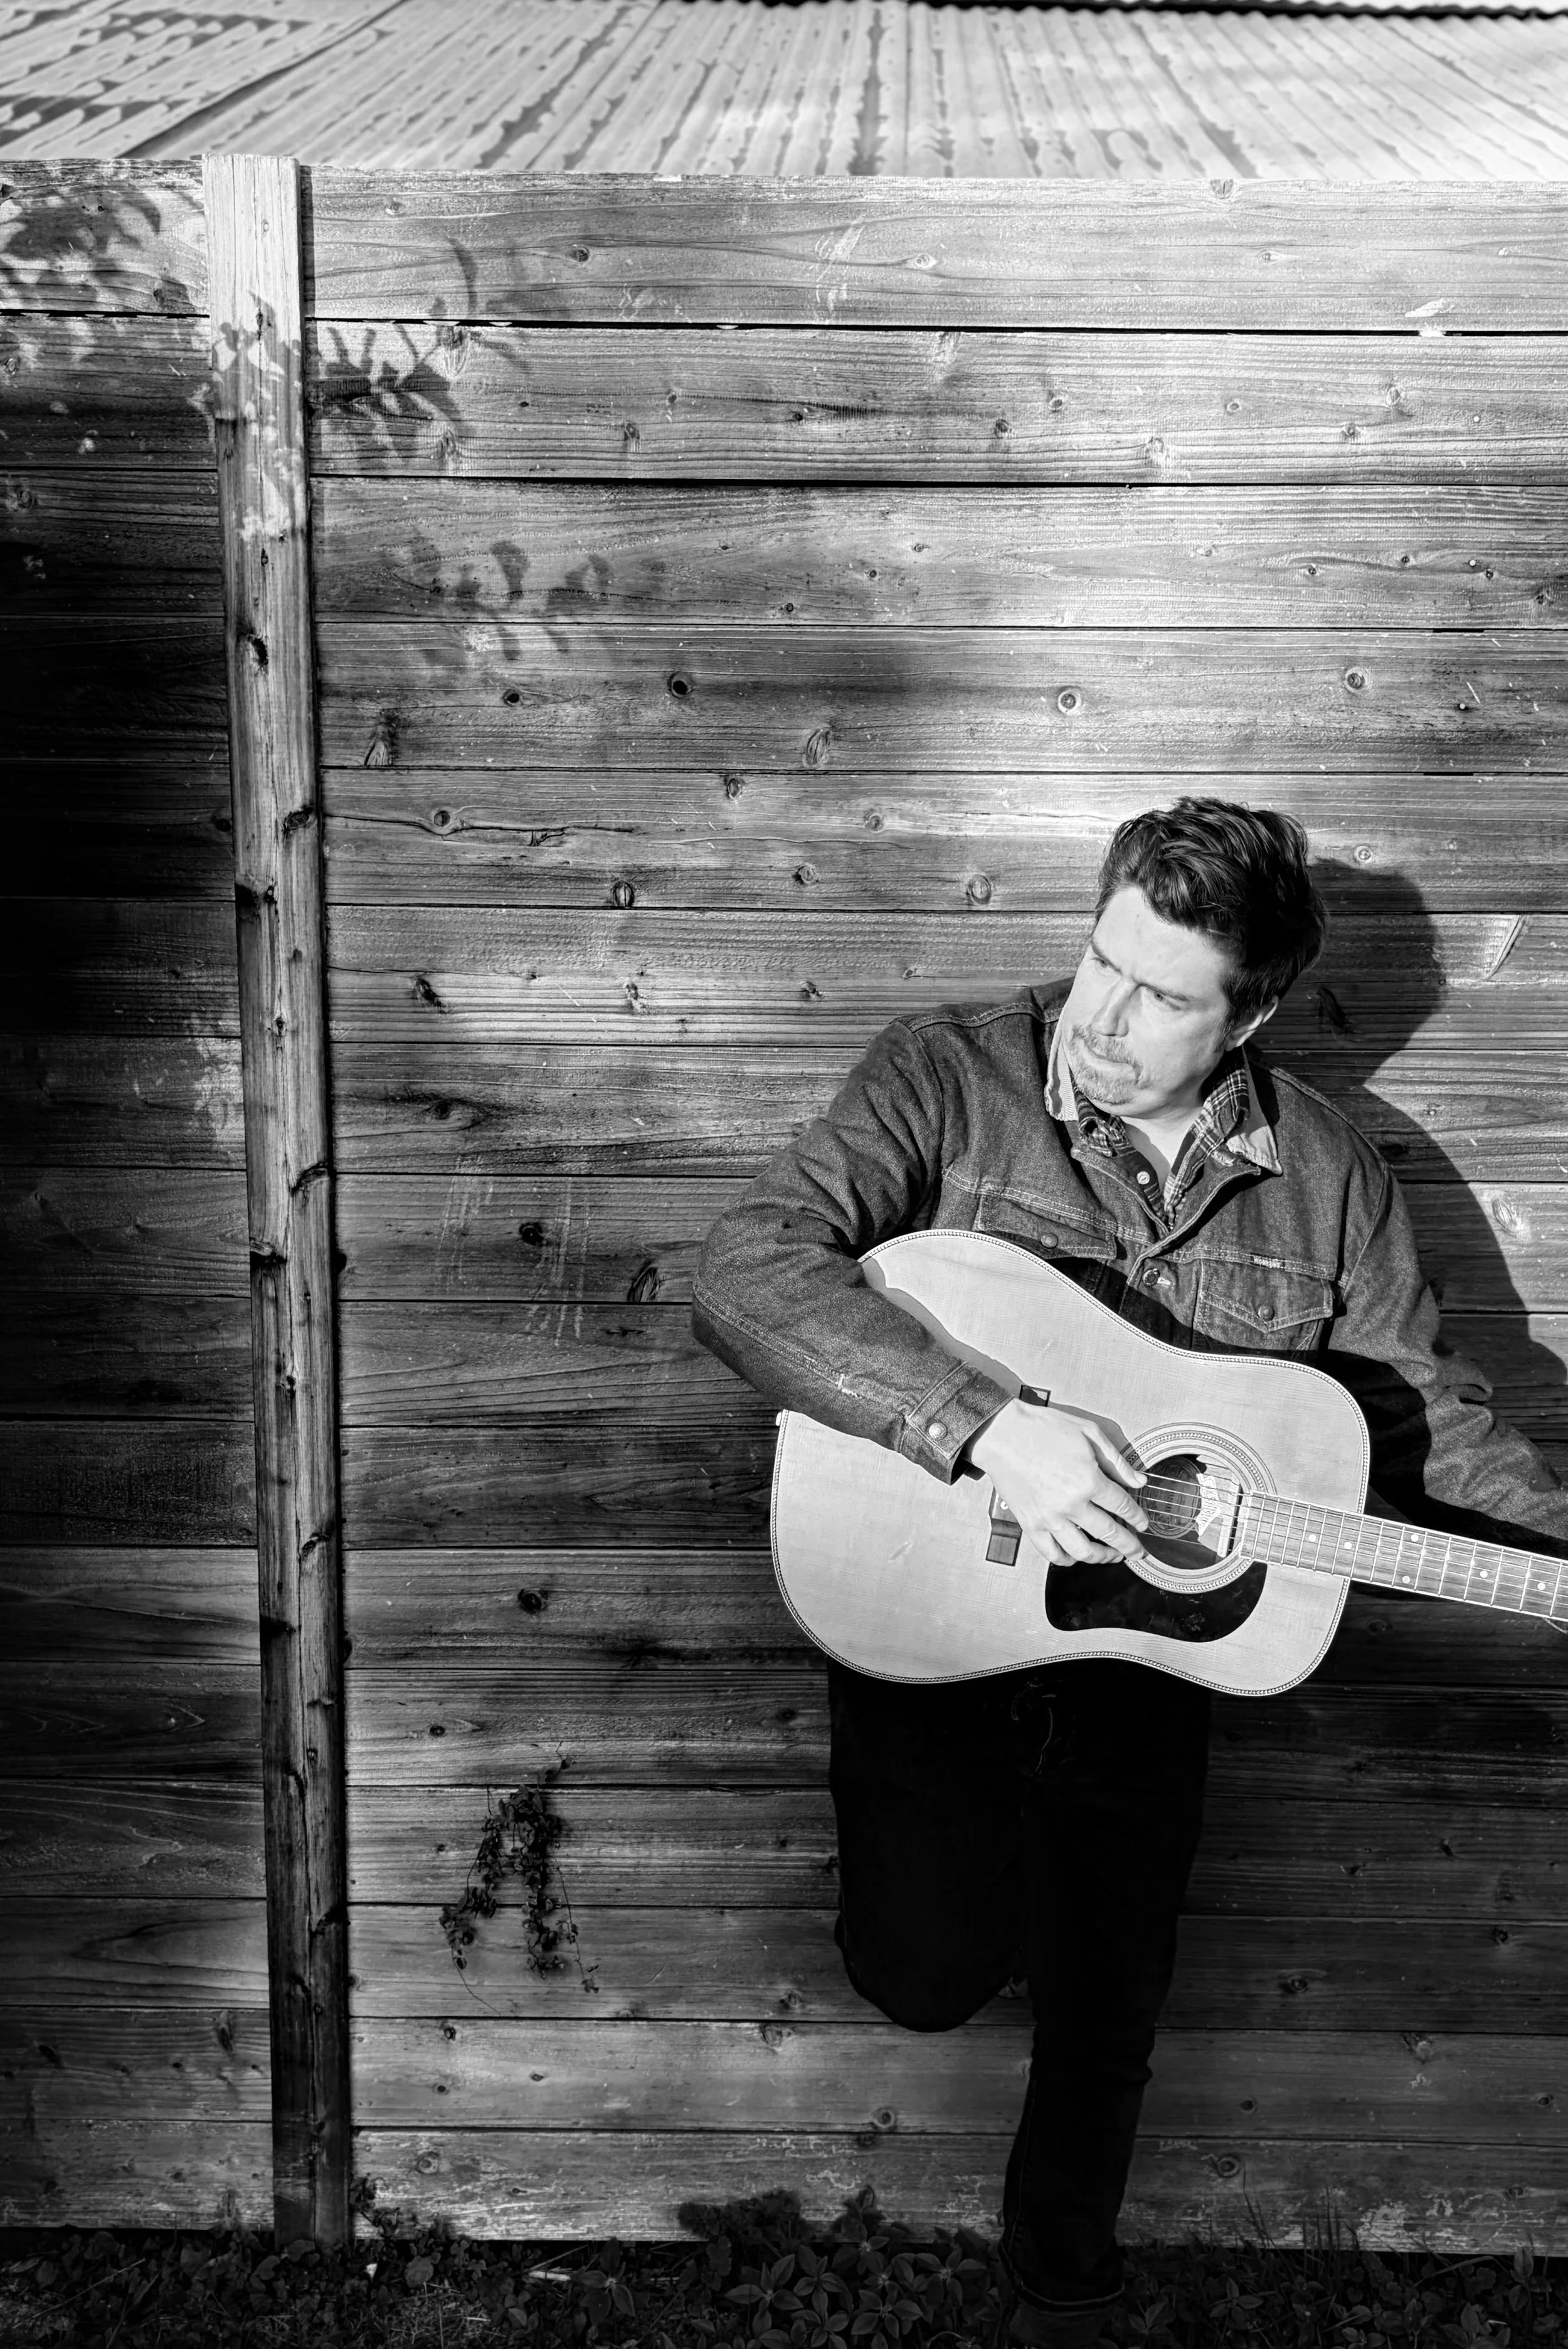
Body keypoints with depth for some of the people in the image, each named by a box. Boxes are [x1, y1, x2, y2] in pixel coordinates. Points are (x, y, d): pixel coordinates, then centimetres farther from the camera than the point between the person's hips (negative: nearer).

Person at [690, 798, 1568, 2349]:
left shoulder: (1323, 1177, -3)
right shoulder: (947, 1081, -14)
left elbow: (1431, 1420, 5)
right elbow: (744, 1274, -27)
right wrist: (990, 1430, -36)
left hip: (1147, 1630, 3)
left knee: (1106, 2000, 7)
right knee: (928, 1972, -11)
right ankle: (936, 1852, 28)